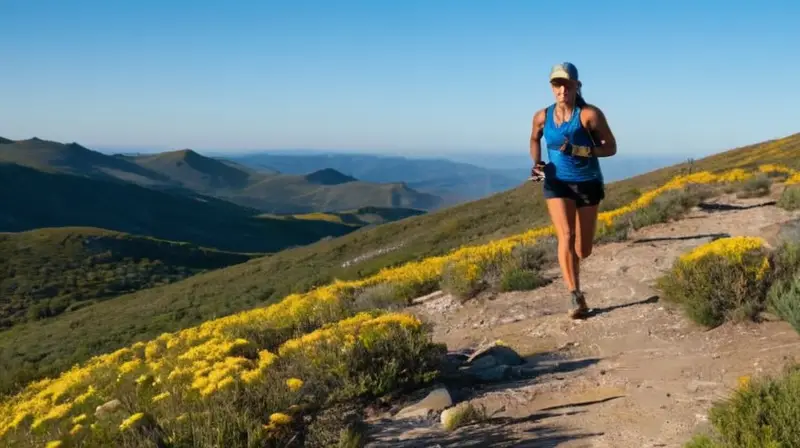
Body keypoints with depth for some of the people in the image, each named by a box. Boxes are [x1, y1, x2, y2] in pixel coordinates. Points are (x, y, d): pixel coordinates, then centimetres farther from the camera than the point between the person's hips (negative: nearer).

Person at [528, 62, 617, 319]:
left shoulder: (590, 114, -13)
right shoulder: (542, 117, -2)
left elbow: (611, 148, -10)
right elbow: (535, 139, 20)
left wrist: (579, 150, -26)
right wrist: (536, 164, 2)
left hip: (588, 184, -1)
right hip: (557, 184, 1)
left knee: (583, 250, 7)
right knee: (566, 237, -21)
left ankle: (571, 266, 45)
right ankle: (576, 297, -19)